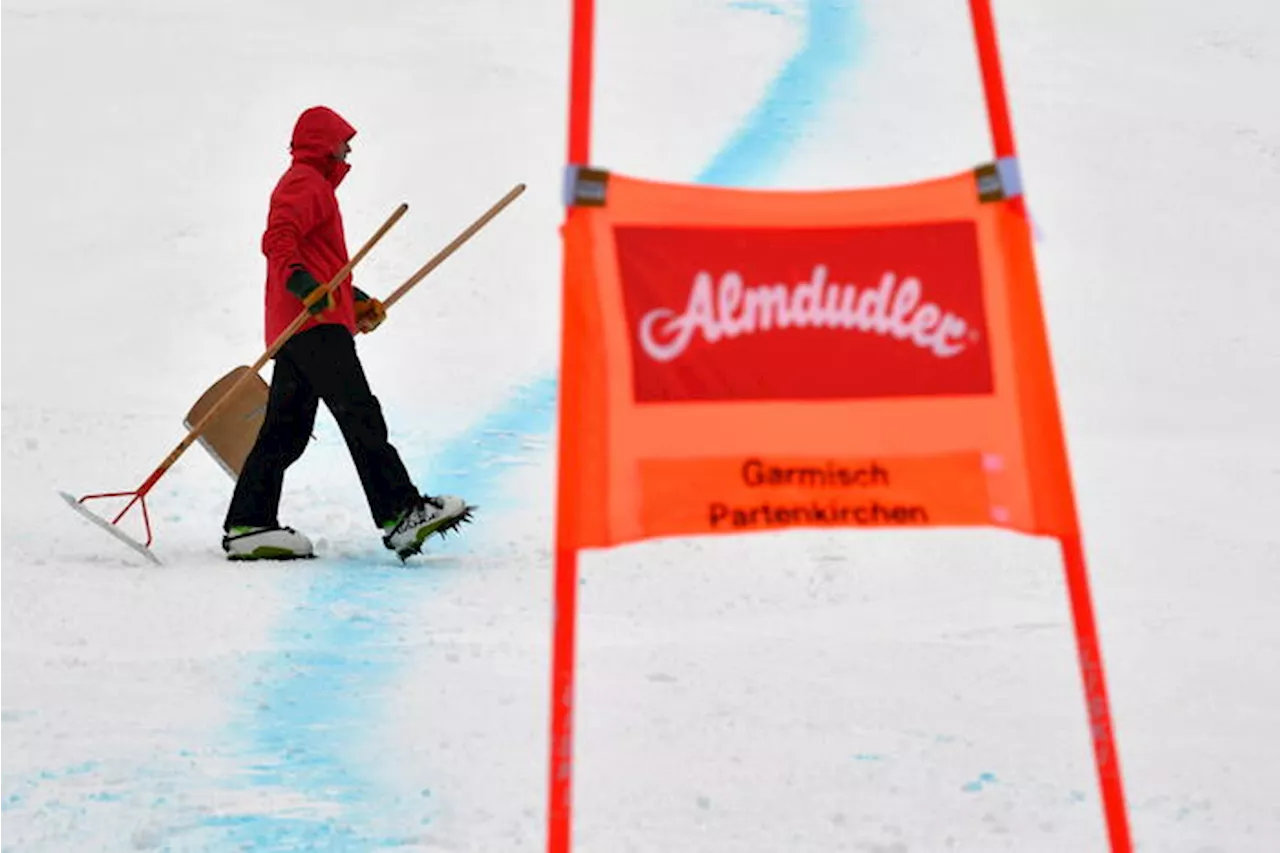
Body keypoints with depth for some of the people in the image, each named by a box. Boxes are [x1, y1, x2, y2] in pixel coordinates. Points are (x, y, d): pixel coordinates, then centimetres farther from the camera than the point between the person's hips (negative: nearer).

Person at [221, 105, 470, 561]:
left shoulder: (310, 185, 32)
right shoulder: (306, 182, -2)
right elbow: (278, 239, -19)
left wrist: (356, 299, 33)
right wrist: (300, 282, -36)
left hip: (296, 326, 11)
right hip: (314, 324, -11)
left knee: (286, 430, 7)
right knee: (361, 416, -16)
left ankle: (248, 527, 7)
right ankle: (402, 515, -20)